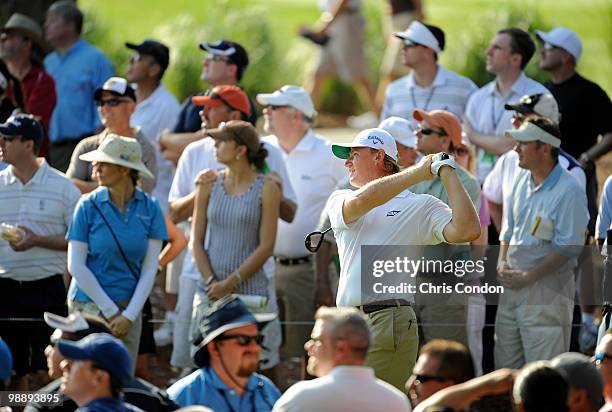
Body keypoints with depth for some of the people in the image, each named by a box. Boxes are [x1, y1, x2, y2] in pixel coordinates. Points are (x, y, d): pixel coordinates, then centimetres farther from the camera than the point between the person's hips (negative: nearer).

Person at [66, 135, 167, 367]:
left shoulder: (149, 208, 1)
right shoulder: (89, 206, -4)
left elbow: (150, 268, 1)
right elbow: (76, 266, -5)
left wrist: (129, 315, -8)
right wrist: (110, 311, -7)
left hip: (131, 306, 2)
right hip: (90, 303, -2)